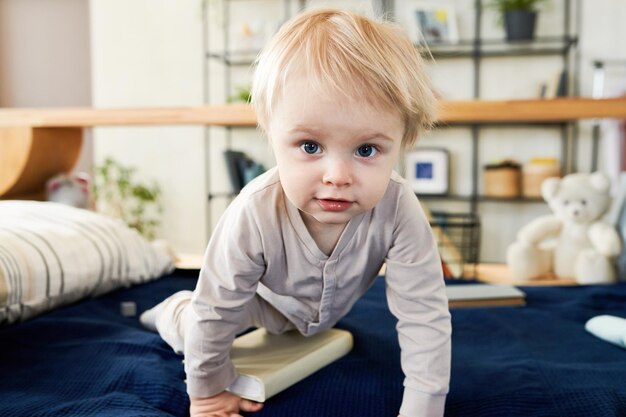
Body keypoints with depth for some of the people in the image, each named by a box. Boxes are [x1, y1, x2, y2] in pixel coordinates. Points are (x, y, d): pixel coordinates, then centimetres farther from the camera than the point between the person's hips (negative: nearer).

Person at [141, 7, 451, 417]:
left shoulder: (399, 211, -42)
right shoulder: (254, 215, -44)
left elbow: (425, 316, -33)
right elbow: (215, 311, -29)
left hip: (330, 307, 3)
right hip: (264, 297, -2)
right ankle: (173, 308, 40)